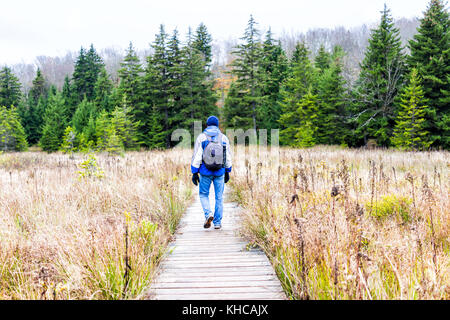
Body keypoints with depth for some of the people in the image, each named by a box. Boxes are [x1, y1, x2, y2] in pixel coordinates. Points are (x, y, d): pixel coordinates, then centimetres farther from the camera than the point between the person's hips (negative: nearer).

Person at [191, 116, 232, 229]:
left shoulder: (201, 137, -3)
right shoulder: (224, 138, 3)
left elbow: (196, 156, -7)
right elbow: (228, 157, 7)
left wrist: (194, 173, -2)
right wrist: (227, 172, 17)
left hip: (205, 172, -1)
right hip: (219, 172, 1)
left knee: (203, 194, 16)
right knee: (219, 197, 11)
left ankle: (208, 214, -6)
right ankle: (217, 222, 13)